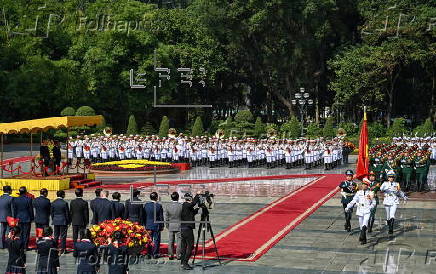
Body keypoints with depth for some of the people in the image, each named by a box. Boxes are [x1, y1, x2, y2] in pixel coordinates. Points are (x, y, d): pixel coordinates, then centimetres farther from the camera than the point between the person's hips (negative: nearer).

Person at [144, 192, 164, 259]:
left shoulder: (146, 205, -3)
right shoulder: (159, 206, -11)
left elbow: (144, 216, 4)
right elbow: (161, 217, -7)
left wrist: (145, 224, 14)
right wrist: (162, 226, 3)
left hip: (148, 225, 3)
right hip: (156, 226, -3)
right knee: (156, 240, 5)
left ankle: (149, 254, 13)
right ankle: (155, 254, 5)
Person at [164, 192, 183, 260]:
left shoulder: (168, 206, -3)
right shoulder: (181, 206, -11)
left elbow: (166, 218, 3)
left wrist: (167, 226, 14)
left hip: (170, 226, 3)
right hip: (179, 226, -3)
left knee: (170, 242, 9)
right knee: (179, 241, 4)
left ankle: (170, 255, 13)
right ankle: (178, 255, 5)